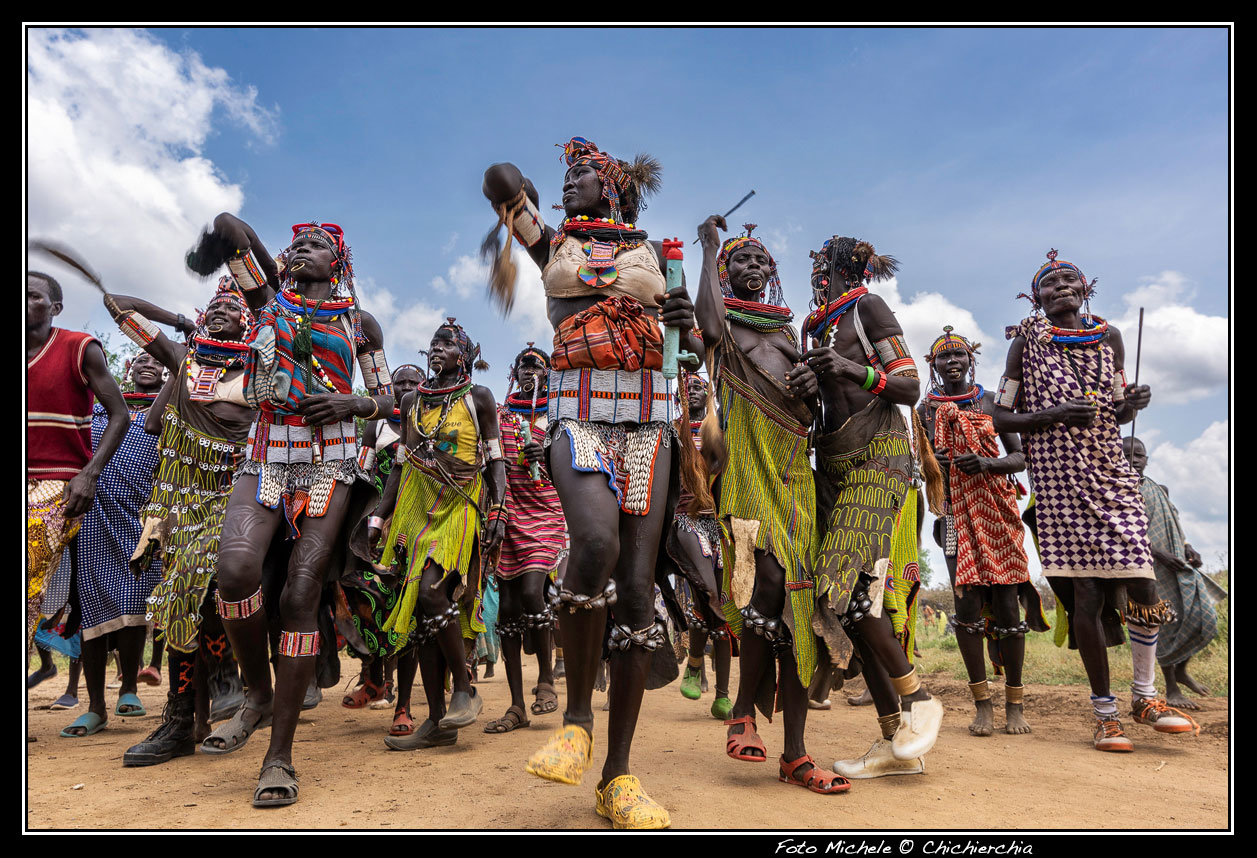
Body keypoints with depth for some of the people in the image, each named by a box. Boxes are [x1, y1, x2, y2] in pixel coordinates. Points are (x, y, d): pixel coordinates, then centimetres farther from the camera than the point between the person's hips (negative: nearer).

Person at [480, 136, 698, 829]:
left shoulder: (651, 252, 20)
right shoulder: (551, 242, 19)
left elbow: (690, 353, 20)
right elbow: (501, 178, 16)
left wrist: (688, 325, 0)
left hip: (646, 421, 2)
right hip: (578, 417, -2)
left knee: (637, 590, -5)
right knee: (596, 543, -32)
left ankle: (618, 778, 3)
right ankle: (577, 717, -10)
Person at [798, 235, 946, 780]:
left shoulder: (866, 307, 1)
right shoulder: (818, 326, 22)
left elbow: (910, 387, -7)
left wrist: (854, 369, -21)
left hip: (878, 460, -7)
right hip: (837, 466, 7)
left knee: (852, 587, -21)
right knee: (844, 599, -2)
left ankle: (918, 700, -3)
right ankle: (895, 739, 3)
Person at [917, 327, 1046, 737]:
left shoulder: (992, 402, 10)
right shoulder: (927, 408, 10)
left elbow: (1020, 457, 6)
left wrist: (988, 463, -13)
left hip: (996, 508, 0)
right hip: (955, 510, 0)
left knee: (1006, 601, -2)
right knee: (967, 599, -6)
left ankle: (1015, 703, 9)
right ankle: (982, 704, 3)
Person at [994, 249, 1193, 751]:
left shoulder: (1109, 337, 13)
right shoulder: (1028, 341, 2)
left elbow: (1114, 414, 18)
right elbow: (1001, 418, 0)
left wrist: (1132, 404, -4)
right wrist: (1054, 415, -14)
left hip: (1111, 470, 4)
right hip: (1059, 478, -4)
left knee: (1142, 584, -2)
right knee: (1086, 592, -4)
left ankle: (1144, 696, 20)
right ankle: (1105, 711, 9)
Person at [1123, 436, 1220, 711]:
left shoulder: (1159, 490, 18)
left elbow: (1173, 526, 22)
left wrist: (1188, 549, 3)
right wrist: (1160, 555, -20)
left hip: (1178, 564, 6)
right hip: (1147, 565, -6)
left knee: (1204, 617, -2)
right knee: (1167, 624, -6)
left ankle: (1181, 669, 21)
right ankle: (1171, 687, 9)